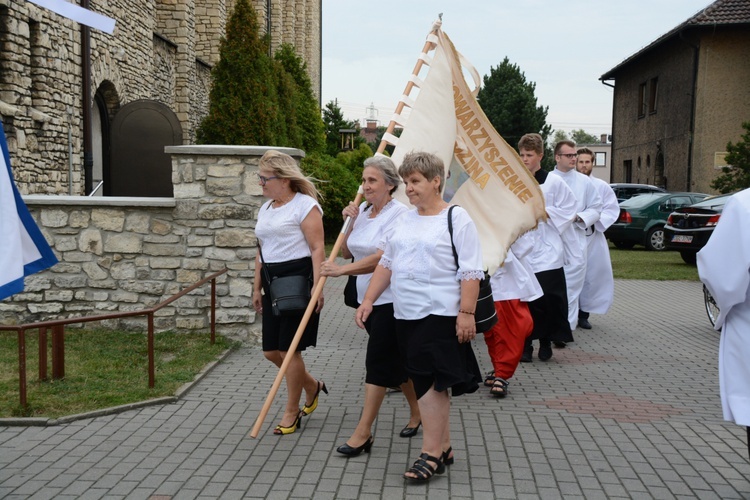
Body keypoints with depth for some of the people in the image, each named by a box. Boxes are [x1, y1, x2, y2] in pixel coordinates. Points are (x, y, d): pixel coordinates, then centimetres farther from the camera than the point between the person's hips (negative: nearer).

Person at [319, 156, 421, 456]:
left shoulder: (400, 214, -15)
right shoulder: (363, 211, 7)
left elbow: (382, 258, -24)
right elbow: (347, 252, 13)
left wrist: (341, 270, -27)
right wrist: (349, 223, -2)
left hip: (391, 299, -7)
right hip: (367, 298, 8)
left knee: (378, 361, -6)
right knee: (395, 358, 16)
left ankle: (363, 432, 0)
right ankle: (417, 411, 33)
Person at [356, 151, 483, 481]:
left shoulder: (457, 218, -7)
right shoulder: (404, 220, 13)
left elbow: (470, 272, -12)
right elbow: (386, 264, 15)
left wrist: (467, 313, -18)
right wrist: (368, 300, 8)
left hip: (440, 315, -6)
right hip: (406, 315, 7)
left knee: (430, 382, -7)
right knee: (432, 382, 12)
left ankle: (431, 454, 2)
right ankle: (444, 448, 23)